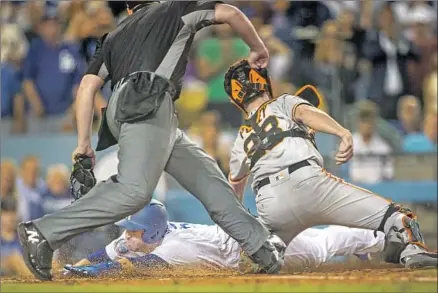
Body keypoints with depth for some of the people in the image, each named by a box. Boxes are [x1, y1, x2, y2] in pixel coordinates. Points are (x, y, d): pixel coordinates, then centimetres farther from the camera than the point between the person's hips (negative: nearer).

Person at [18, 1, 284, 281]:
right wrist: (258, 48, 34)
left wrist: (84, 142, 16)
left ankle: (262, 248, 4)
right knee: (134, 190, -25)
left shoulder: (114, 37, 31)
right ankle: (44, 232, -32)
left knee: (207, 175, 10)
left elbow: (87, 86, 19)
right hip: (146, 104, -8)